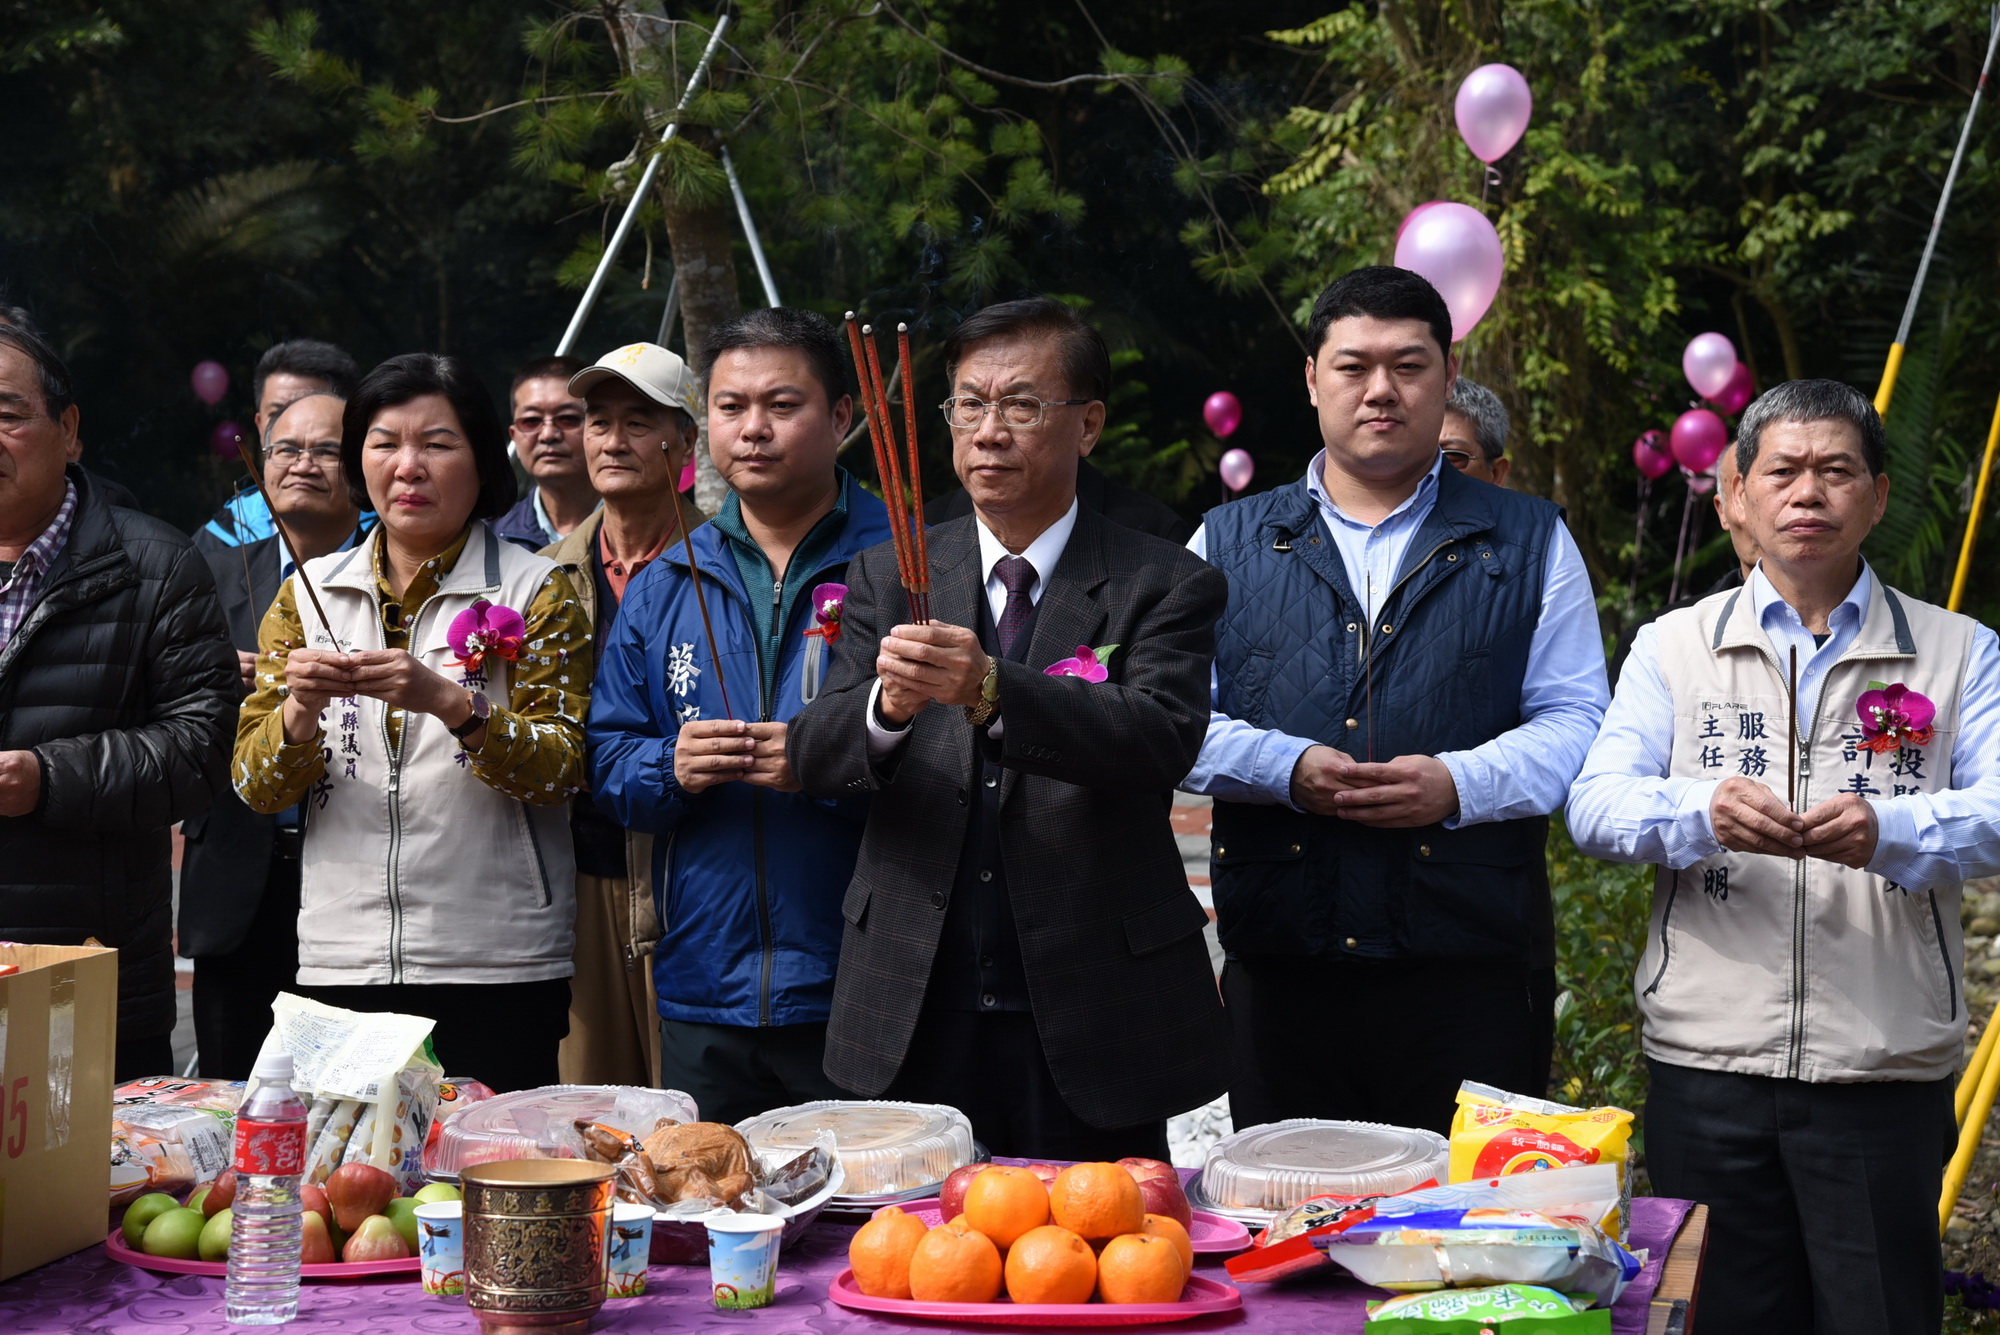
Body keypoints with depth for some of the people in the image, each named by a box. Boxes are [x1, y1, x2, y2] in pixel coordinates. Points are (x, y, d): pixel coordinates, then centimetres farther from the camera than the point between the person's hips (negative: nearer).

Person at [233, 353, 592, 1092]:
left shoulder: (534, 590, 1)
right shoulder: (311, 592, 10)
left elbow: (560, 772, -7)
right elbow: (256, 786, 6)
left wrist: (451, 702, -21)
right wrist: (300, 710, -15)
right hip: (341, 962, 3)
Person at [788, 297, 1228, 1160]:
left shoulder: (1166, 586, 0)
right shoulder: (888, 577, 9)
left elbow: (1160, 741, -18)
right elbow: (814, 756, -2)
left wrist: (989, 690, -34)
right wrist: (887, 706, -25)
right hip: (913, 1022, 2)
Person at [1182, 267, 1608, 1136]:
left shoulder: (1529, 542, 12)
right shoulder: (1230, 543, 14)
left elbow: (1577, 721, 5)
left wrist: (1459, 782, -12)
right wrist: (1287, 767, -11)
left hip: (1472, 969, -1)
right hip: (1279, 968, 1)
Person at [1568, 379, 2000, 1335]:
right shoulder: (1674, 646, 11)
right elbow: (1596, 805, 0)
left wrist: (1886, 832, -25)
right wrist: (1704, 813, -21)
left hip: (1886, 1068, -1)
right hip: (1707, 1066, 1)